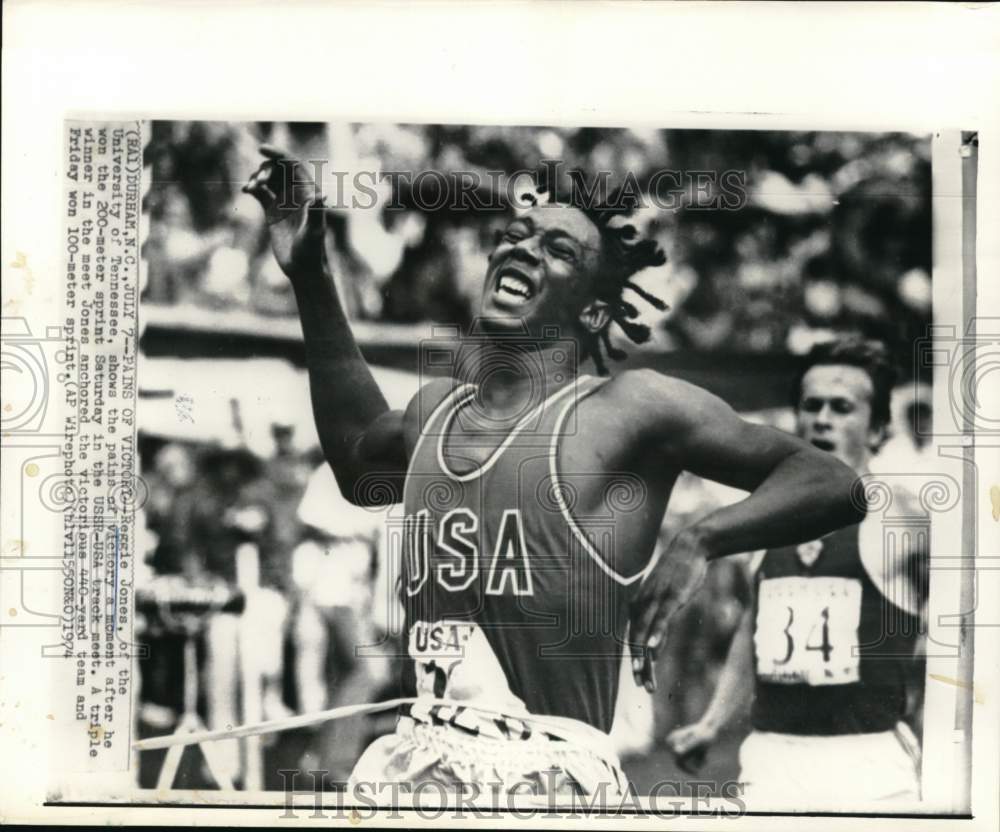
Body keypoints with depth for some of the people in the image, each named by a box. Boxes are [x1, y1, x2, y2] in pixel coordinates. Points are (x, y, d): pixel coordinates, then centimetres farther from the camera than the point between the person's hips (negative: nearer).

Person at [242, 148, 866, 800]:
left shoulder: (630, 408, -7)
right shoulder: (435, 410, 11)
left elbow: (832, 483, -6)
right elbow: (360, 461, 34)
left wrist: (701, 542, -23)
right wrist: (309, 275, 31)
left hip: (550, 772, -6)